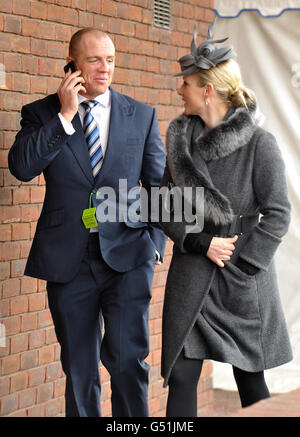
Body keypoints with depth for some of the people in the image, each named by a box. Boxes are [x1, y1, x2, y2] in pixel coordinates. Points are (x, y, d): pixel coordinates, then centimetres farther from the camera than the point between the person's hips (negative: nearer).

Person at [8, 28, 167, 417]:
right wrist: (65, 115, -13)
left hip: (126, 254, 0)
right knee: (79, 366, 10)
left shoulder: (142, 116, 8)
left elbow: (160, 187, 11)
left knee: (127, 358, -9)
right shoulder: (41, 113, 5)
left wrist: (155, 244, 1)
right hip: (68, 260, 0)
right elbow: (21, 167, -12)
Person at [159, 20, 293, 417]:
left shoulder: (259, 144, -9)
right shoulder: (181, 138, 4)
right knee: (180, 376, 0)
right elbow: (166, 206, 6)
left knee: (250, 377, 9)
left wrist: (239, 268, -13)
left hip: (244, 279, -3)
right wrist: (202, 242, -10)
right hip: (190, 274, 3)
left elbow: (277, 214, -9)